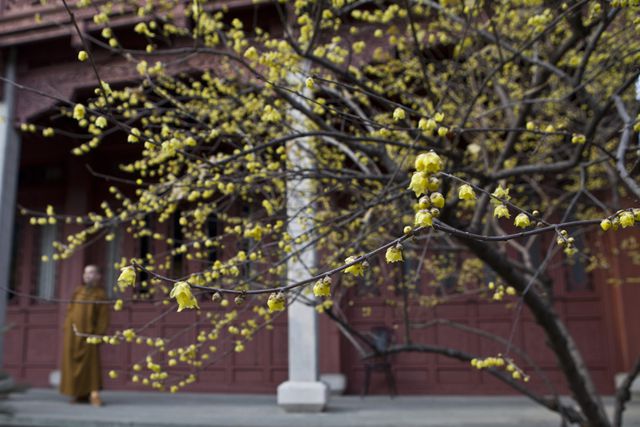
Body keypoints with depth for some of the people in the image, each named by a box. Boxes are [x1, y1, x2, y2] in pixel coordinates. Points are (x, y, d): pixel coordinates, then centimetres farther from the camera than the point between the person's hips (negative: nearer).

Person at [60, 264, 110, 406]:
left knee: (91, 364, -8)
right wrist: (67, 328, 3)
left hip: (89, 335, -4)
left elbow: (103, 317, -3)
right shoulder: (77, 292, 12)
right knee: (73, 363, 5)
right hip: (72, 334, 4)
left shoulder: (101, 294, 1)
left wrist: (99, 335, -11)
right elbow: (70, 311, 13)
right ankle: (79, 393, 13)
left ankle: (93, 394, -6)